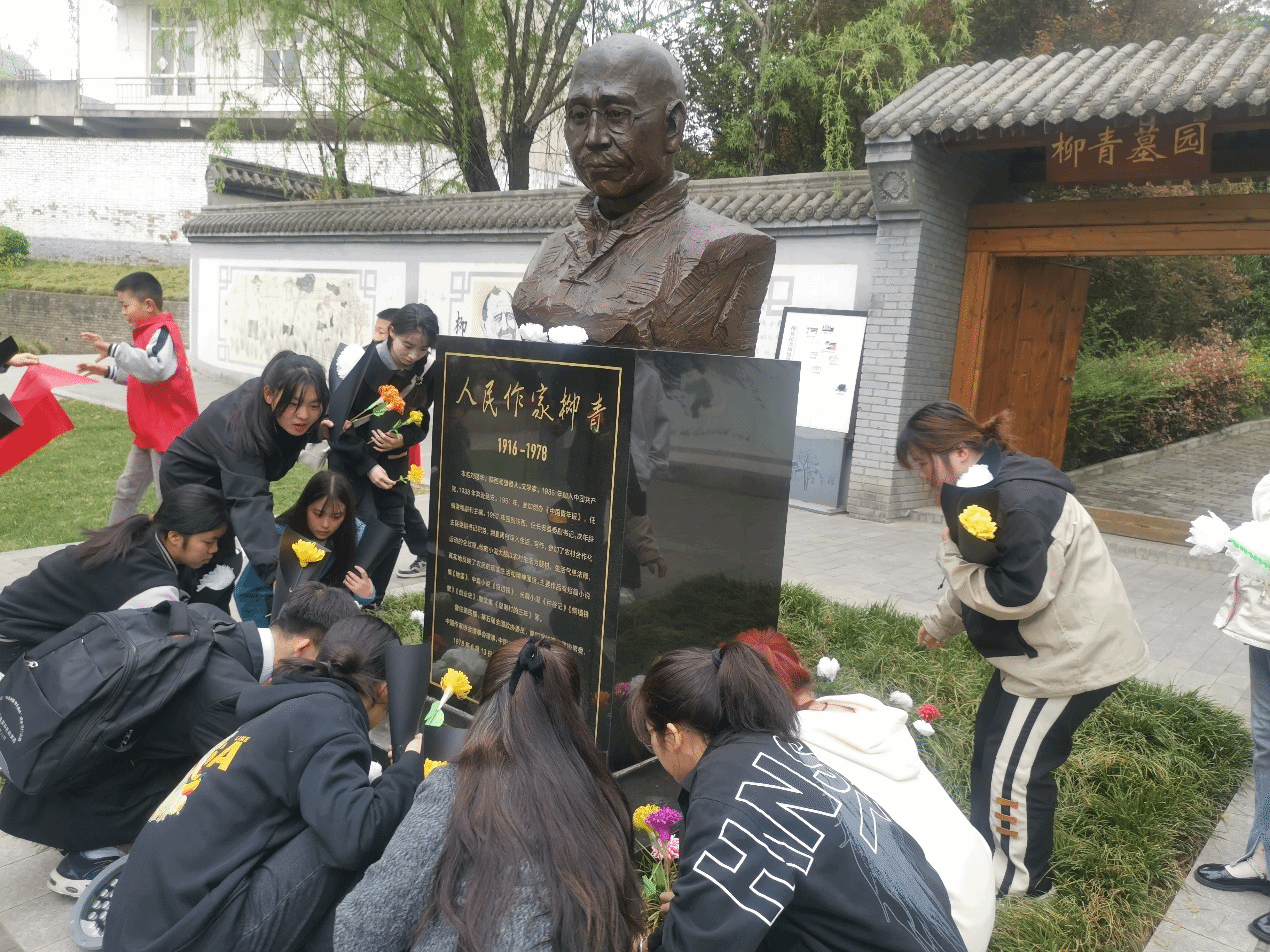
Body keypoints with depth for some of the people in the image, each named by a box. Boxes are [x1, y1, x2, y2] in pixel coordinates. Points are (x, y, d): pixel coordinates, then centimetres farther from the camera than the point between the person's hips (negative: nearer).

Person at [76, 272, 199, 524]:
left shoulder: (163, 333, -18)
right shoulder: (150, 332, 14)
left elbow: (153, 369, -38)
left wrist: (114, 349, -39)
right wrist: (108, 371, 20)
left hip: (168, 431, -11)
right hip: (149, 432, 11)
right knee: (127, 489, 20)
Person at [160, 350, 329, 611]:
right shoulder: (241, 429, -43)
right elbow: (249, 500, -55)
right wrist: (276, 570, -67)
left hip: (220, 478, 8)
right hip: (190, 479, -7)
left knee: (219, 551, 22)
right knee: (215, 567, -9)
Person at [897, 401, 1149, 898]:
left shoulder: (1023, 499, -28)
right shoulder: (990, 488, 5)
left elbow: (1021, 593, -30)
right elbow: (987, 575, 18)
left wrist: (953, 559, -19)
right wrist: (940, 622, 23)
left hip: (1073, 656, -10)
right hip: (1047, 648, 10)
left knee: (1015, 767, 0)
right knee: (992, 740, 20)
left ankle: (1021, 880, 21)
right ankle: (985, 846, 38)